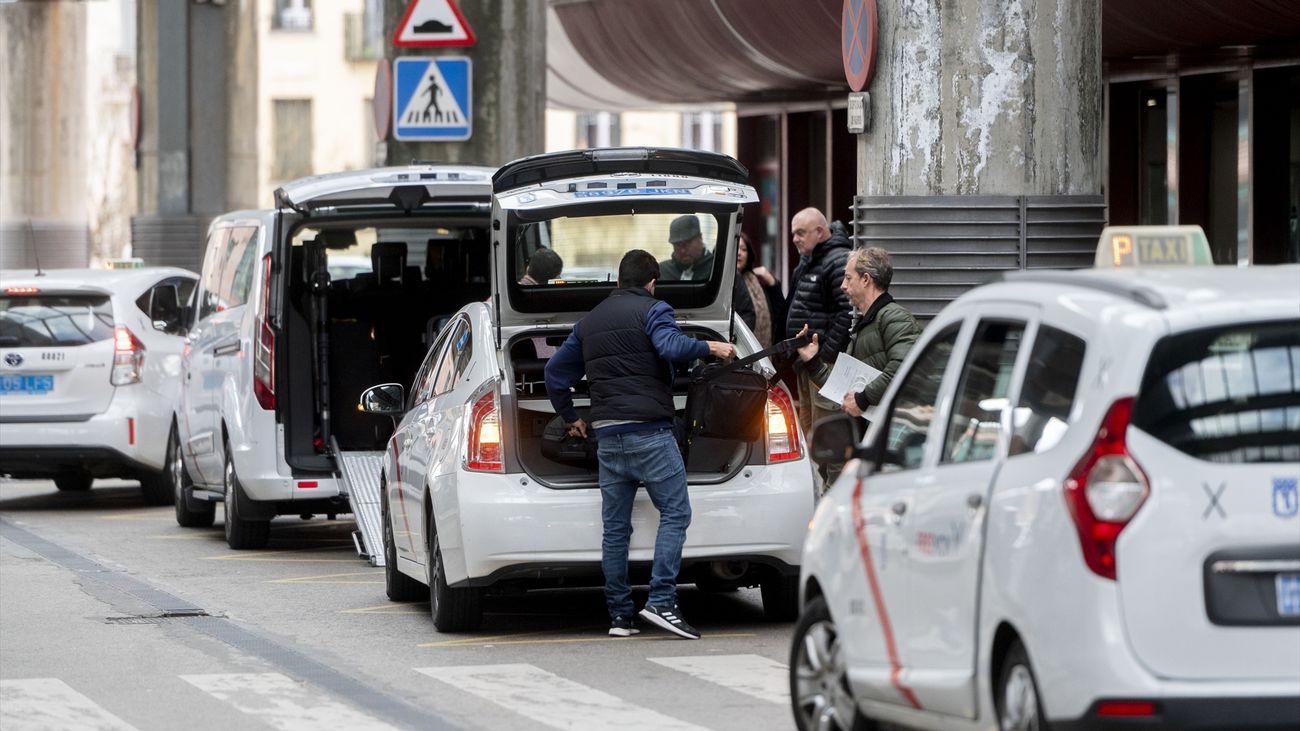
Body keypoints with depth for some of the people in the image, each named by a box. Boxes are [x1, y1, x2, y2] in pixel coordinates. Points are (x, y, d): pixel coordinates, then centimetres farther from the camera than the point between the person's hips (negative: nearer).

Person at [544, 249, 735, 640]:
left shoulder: (590, 321, 21)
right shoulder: (652, 310, 0)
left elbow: (555, 371, 26)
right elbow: (671, 346, -21)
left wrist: (569, 417, 36)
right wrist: (709, 348, -7)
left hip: (607, 433, 6)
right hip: (649, 431, -6)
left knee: (615, 527, 7)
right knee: (675, 512, -5)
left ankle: (619, 615, 7)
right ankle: (661, 602, -17)